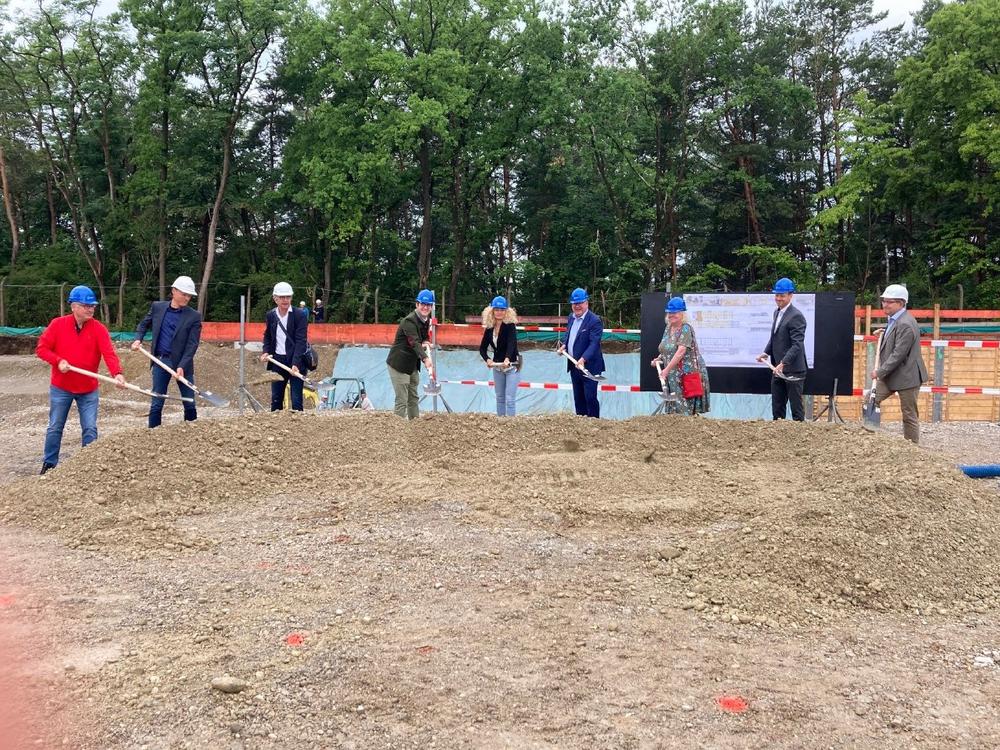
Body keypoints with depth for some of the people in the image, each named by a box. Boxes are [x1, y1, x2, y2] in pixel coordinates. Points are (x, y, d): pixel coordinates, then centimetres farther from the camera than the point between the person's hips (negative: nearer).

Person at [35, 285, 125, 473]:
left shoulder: (99, 329, -8)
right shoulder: (58, 324, -6)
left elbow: (109, 353, -20)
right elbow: (41, 348, -4)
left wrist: (117, 373, -37)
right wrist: (58, 361, -21)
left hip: (88, 389, 0)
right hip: (60, 388, 0)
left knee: (90, 429, 0)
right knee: (55, 427, 12)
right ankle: (49, 463, 25)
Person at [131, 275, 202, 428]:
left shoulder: (194, 316, -7)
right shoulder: (157, 307, 2)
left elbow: (192, 345, -11)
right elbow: (144, 324, 19)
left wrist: (181, 366, -21)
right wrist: (138, 339, 0)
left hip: (182, 363, -2)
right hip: (161, 361, 2)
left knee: (189, 403, 5)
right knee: (156, 403, 6)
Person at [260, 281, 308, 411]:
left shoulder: (299, 316, -10)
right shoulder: (270, 315, 6)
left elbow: (300, 341, -16)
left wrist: (295, 363, -25)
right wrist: (266, 351, 3)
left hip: (295, 362, -5)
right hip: (277, 361, 5)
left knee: (296, 400, -5)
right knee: (276, 398, 10)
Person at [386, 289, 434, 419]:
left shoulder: (426, 320, 4)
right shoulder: (409, 321, -23)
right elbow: (414, 342, -36)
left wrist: (426, 342, -6)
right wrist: (425, 359, -51)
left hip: (412, 365, 9)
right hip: (398, 364, -9)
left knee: (414, 398, 16)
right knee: (401, 400, -9)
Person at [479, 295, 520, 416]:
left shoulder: (510, 326, -14)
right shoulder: (489, 329, 1)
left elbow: (512, 343, -30)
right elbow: (482, 348, 3)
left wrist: (507, 359, -47)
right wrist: (487, 359, -18)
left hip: (512, 366, -6)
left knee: (510, 398, -9)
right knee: (499, 397, 13)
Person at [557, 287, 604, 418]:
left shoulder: (594, 321, -15)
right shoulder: (571, 317, 10)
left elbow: (594, 343, -23)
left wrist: (583, 359, -36)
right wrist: (564, 345, 4)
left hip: (589, 366, -8)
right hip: (574, 365, 8)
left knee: (590, 398, -5)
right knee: (578, 398, 13)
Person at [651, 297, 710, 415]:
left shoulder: (686, 329, -14)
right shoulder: (668, 328, 12)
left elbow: (681, 351, -25)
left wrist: (667, 370, -28)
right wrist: (659, 359, 7)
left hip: (688, 372, -8)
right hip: (674, 375, 8)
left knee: (687, 407, -8)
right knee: (675, 408, 7)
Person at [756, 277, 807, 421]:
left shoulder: (796, 316, -16)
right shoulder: (777, 312, 12)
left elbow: (797, 344, -22)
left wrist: (783, 363, -29)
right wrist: (766, 352, 9)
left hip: (793, 369, -9)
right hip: (778, 368, 9)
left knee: (796, 406, 1)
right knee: (777, 407, 12)